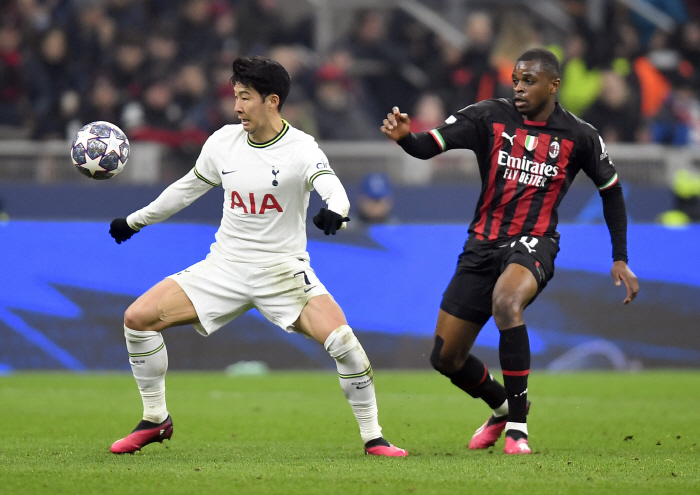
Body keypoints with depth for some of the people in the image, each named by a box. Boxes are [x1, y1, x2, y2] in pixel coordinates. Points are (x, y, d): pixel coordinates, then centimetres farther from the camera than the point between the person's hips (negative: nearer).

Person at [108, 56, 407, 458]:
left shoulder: (300, 149, -14)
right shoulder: (223, 142, 2)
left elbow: (331, 186, -32)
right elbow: (188, 188, 18)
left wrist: (335, 212, -56)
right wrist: (135, 221, 26)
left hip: (284, 270, -4)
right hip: (225, 266, 4)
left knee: (343, 341, -25)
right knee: (138, 317, -8)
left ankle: (373, 437, -7)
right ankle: (155, 420, 9)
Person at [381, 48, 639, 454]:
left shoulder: (579, 137, -2)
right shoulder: (489, 116, -2)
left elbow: (611, 191, 12)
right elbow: (428, 146, -8)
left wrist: (620, 260, 9)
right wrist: (404, 136, -31)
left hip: (533, 244, -3)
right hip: (484, 244, 4)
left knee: (505, 301, -38)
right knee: (445, 358, 3)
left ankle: (518, 426, -27)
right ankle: (504, 407, 36)